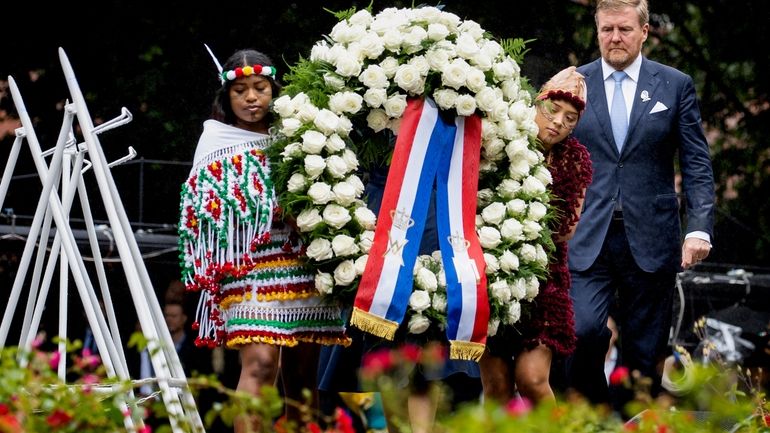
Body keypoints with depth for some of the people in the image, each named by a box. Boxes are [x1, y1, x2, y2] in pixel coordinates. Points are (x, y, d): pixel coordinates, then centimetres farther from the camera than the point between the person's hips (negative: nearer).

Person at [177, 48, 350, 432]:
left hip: (304, 267, 4)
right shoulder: (217, 139, 8)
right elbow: (206, 206, 0)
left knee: (301, 372, 2)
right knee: (260, 362, -20)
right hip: (251, 269, -4)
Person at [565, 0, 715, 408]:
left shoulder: (676, 86, 6)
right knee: (583, 330, -18)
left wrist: (699, 228, -8)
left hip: (650, 239, 0)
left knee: (645, 351, 3)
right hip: (586, 237, 0)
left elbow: (697, 164, 4)